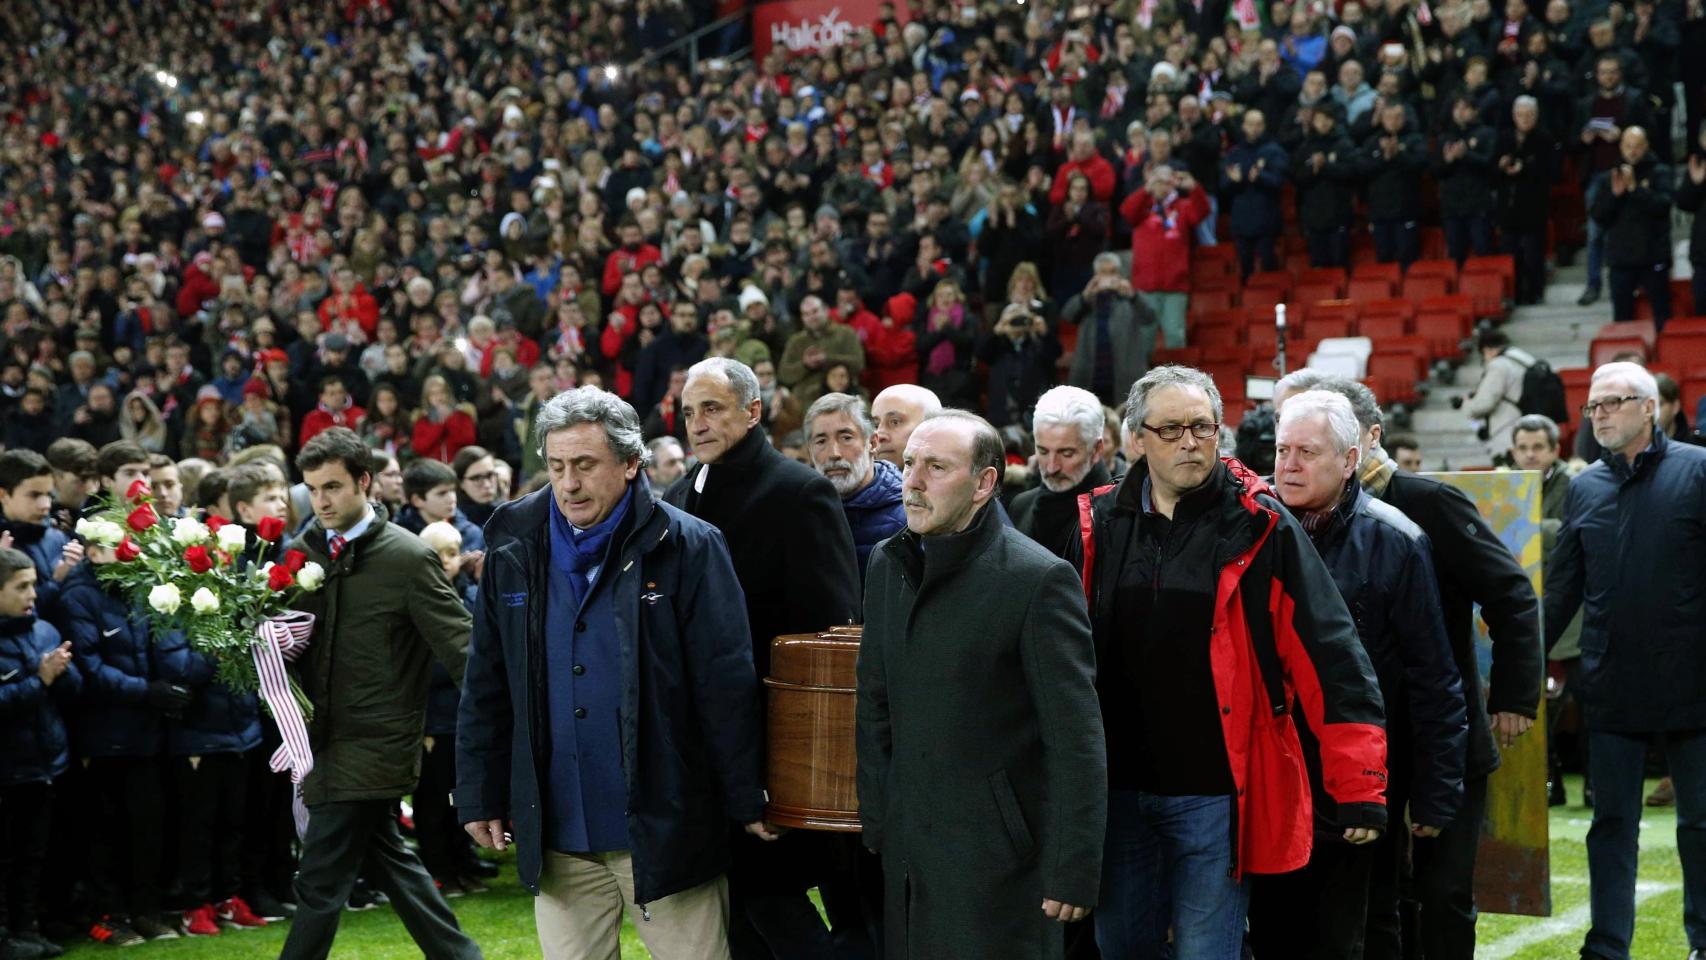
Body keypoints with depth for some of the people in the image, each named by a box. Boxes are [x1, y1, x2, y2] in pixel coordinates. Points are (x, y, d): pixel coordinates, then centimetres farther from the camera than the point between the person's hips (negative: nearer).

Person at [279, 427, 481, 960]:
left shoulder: (408, 558, -12)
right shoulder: (304, 552, 7)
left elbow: (462, 651, -12)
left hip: (374, 747, -7)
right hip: (325, 738, 7)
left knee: (320, 883, -5)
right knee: (388, 861, 17)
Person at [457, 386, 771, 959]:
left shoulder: (687, 548, -6)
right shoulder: (516, 552, 6)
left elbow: (728, 685, -7)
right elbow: (486, 689, 12)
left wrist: (748, 802, -8)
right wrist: (480, 798, 9)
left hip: (665, 828, -4)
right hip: (558, 838, 4)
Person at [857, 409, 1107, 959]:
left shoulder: (1039, 579, -12)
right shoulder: (887, 566, 9)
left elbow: (1076, 739, -13)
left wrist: (1074, 870, -15)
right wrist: (875, 822, 12)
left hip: (999, 851, -6)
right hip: (908, 847, 6)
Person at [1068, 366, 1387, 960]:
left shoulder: (1260, 527, -6)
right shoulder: (1102, 526, 5)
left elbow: (1330, 660, -9)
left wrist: (1359, 789, -14)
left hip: (1217, 794, -4)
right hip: (1119, 788, 4)